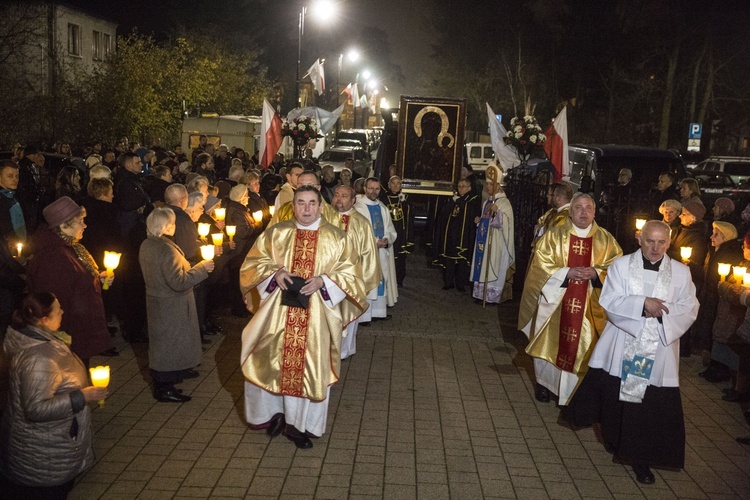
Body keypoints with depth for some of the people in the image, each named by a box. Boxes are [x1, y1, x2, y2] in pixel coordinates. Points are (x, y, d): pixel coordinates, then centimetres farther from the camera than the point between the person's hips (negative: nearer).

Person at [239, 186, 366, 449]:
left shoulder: (336, 237, 2)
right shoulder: (276, 233, 4)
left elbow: (349, 273, 1)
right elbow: (253, 262, 7)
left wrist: (323, 280, -16)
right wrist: (275, 273, -12)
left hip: (317, 317, -1)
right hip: (278, 315, 1)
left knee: (309, 367, 4)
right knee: (270, 364, 3)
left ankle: (299, 424, 21)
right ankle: (275, 412, 28)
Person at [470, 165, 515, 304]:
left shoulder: (504, 203, -11)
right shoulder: (487, 202, 15)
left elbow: (505, 224, -21)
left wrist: (497, 212, -36)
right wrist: (479, 221, 5)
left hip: (496, 243, -8)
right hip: (484, 241, 8)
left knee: (494, 267, -4)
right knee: (483, 267, 9)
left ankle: (494, 295, 2)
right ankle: (482, 293, 16)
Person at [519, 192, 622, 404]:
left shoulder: (606, 240, 4)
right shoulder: (554, 236, 0)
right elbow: (541, 265, -5)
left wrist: (596, 273, -16)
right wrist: (567, 273, -17)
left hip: (590, 307, 1)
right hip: (554, 302, 0)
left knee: (581, 347, 2)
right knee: (549, 343, 7)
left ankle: (574, 391, 17)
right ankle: (544, 383, 28)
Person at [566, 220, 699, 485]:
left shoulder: (681, 272, 3)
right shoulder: (621, 265, 0)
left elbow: (689, 310, 0)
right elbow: (609, 301, -9)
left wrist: (661, 311, -18)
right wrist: (643, 303, -23)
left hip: (658, 354, 1)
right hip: (621, 350, 0)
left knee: (655, 409, 1)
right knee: (614, 400, 8)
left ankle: (641, 458, 18)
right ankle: (614, 441, 36)